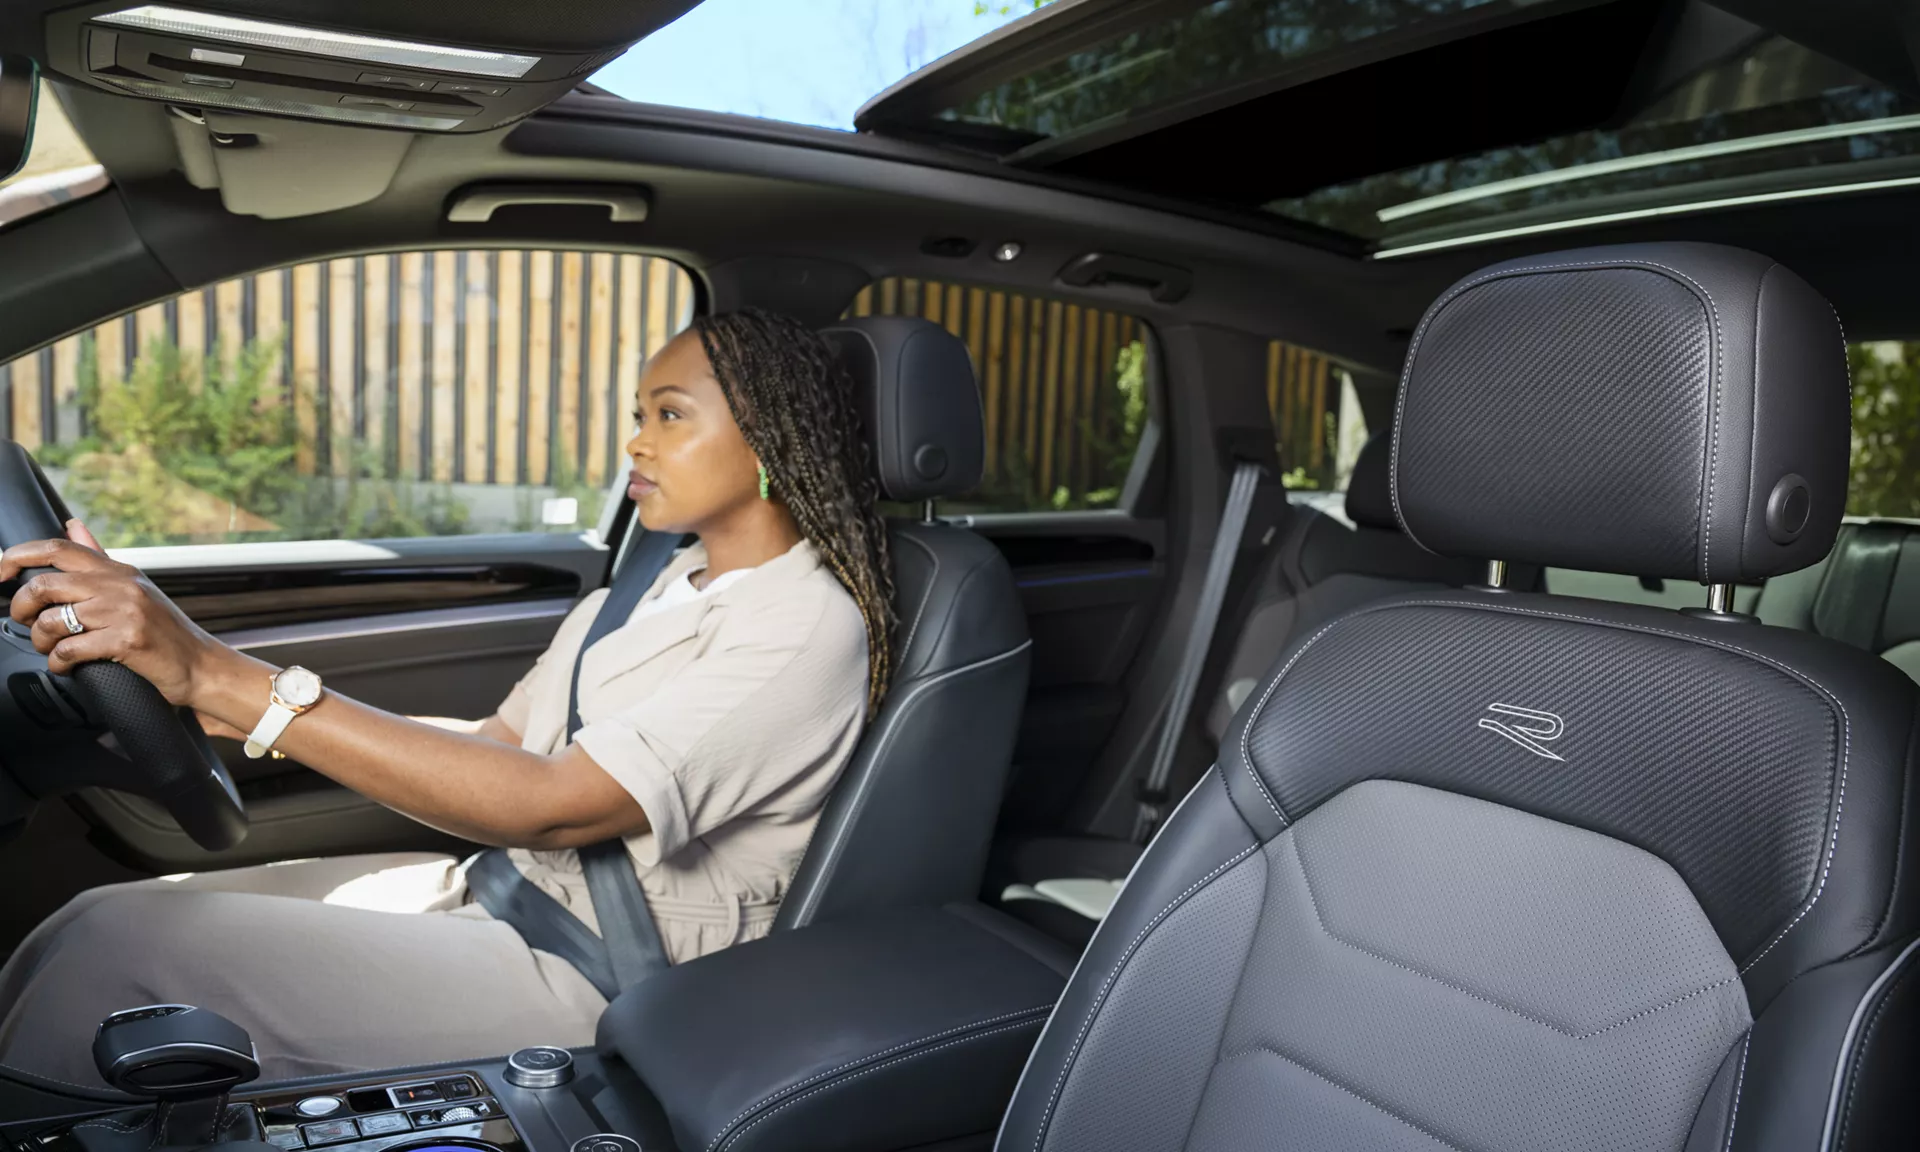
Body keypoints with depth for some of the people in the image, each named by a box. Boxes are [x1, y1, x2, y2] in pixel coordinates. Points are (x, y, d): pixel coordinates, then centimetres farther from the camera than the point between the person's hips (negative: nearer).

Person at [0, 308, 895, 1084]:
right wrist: (213, 709, 1)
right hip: (500, 889, 8)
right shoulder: (659, 587, 11)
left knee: (123, 944, -13)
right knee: (97, 921, 0)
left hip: (593, 984, -8)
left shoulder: (810, 626, -17)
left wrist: (216, 674, -28)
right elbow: (495, 744, 11)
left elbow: (552, 806, -26)